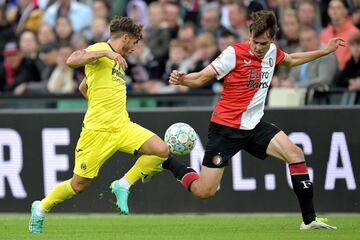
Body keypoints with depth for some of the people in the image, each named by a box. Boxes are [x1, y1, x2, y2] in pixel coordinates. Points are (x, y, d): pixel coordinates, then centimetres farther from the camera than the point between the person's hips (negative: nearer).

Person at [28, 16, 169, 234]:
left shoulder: (116, 61, 21)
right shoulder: (100, 50, -5)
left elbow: (83, 87, 30)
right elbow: (72, 61, -27)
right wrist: (106, 52, -30)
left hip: (122, 126, 8)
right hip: (98, 130, -8)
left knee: (162, 150, -14)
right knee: (79, 185, 1)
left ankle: (123, 186, -1)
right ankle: (41, 209, 26)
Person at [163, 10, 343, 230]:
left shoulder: (272, 51, 2)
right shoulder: (234, 53, -17)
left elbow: (291, 60, 27)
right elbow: (201, 78, -14)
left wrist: (326, 51, 27)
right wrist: (181, 79, -34)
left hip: (254, 125, 5)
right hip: (226, 127, -5)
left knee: (295, 154, -16)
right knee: (204, 192, -5)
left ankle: (309, 219, -10)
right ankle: (165, 161, 23)